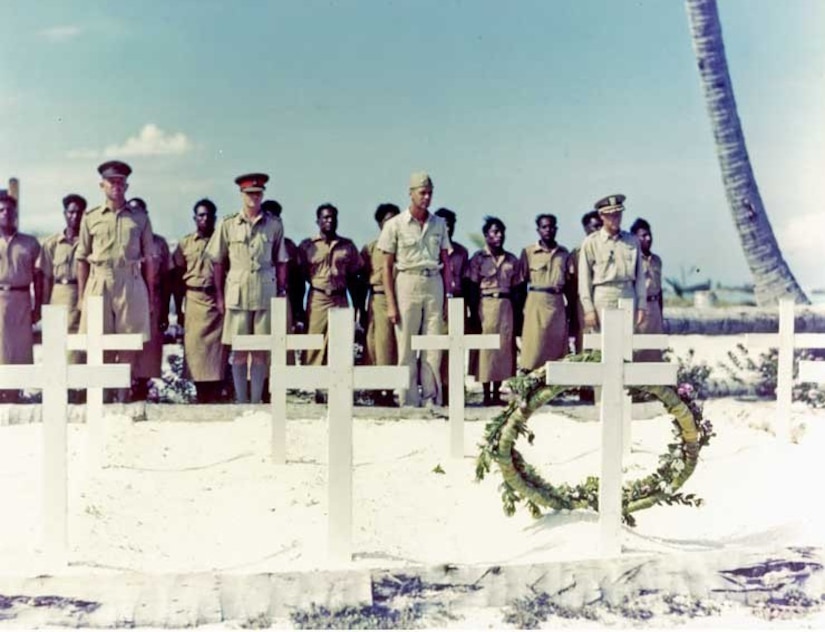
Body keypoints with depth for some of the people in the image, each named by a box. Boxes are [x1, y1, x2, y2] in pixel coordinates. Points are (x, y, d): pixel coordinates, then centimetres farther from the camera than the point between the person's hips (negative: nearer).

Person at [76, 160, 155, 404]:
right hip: (99, 282, 0)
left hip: (131, 282, 0)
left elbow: (149, 258, 9)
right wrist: (81, 296, 3)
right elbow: (82, 259, 9)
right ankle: (102, 397, 8)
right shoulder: (90, 217, 9)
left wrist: (151, 293, 4)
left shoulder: (140, 217, 9)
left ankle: (124, 397, 8)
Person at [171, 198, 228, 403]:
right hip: (194, 301, 1)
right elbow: (178, 279, 12)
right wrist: (179, 309, 8)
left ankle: (216, 397, 1)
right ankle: (202, 398, 6)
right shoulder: (185, 243, 10)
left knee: (217, 348, -3)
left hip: (217, 301, -1)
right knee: (195, 347, -1)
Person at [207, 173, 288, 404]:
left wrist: (282, 292, 6)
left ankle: (256, 401, 11)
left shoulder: (274, 224, 6)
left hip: (266, 293, 1)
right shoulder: (228, 224, 5)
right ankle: (241, 401, 11)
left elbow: (281, 261, 11)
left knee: (261, 351, 3)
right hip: (237, 293, 0)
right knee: (239, 351, 2)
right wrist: (219, 295, 5)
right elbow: (217, 262, 8)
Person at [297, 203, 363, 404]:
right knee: (315, 345, -6)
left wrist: (359, 306, 12)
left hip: (340, 300, 2)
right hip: (317, 299, -2)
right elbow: (300, 277, 9)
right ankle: (317, 389, -3)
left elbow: (353, 278, 16)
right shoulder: (307, 246, 8)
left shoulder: (347, 246, 13)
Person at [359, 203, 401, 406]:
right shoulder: (370, 248, 10)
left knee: (396, 346, -1)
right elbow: (362, 281, 10)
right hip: (378, 299, -1)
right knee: (378, 344, -5)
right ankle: (377, 391, -2)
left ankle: (389, 391, 4)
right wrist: (361, 310, 5)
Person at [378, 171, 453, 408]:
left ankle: (432, 399, 8)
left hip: (434, 284, 3)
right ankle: (409, 402, 5)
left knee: (434, 347, 2)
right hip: (407, 283, -3)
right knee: (407, 348, -1)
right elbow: (387, 266, 1)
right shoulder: (395, 225, 0)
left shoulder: (439, 224, 11)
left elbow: (445, 262, 15)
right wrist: (391, 304, -5)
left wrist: (449, 295, 7)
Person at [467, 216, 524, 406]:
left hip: (505, 306, 4)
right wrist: (474, 314, -9)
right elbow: (473, 288, -1)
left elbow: (516, 289, 12)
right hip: (486, 304, -4)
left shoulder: (511, 260, 12)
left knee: (504, 347, 3)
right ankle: (487, 395, 3)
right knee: (486, 348, -3)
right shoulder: (479, 258, 2)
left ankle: (497, 393, 12)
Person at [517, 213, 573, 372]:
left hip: (557, 304, 4)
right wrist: (521, 308, -3)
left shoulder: (563, 253, 13)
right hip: (536, 302, -4)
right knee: (533, 348, -8)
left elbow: (568, 282, 18)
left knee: (557, 349, 4)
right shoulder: (528, 252, 3)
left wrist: (570, 305, 11)